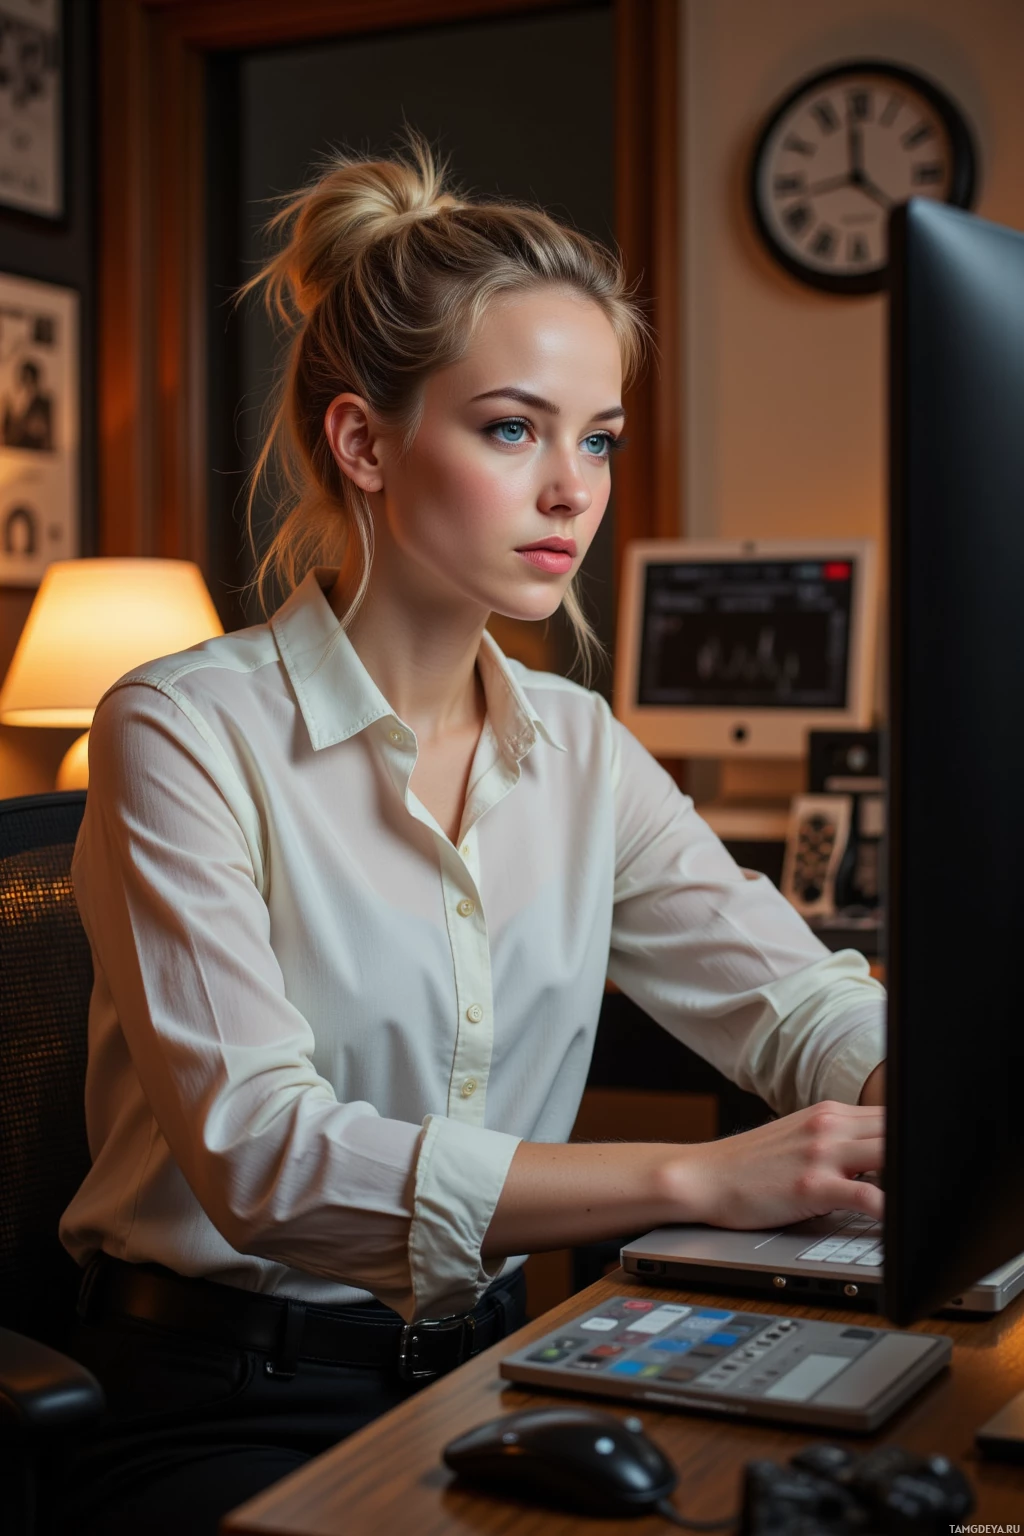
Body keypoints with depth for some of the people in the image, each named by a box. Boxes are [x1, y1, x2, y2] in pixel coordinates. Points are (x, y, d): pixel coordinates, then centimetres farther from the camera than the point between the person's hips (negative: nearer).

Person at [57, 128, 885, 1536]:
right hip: (226, 1412, -5)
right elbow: (263, 1151, -22)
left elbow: (806, 1006, 0)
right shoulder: (188, 735, -12)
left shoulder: (581, 751, 7)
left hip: (482, 1371, 6)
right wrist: (697, 1179, -31)